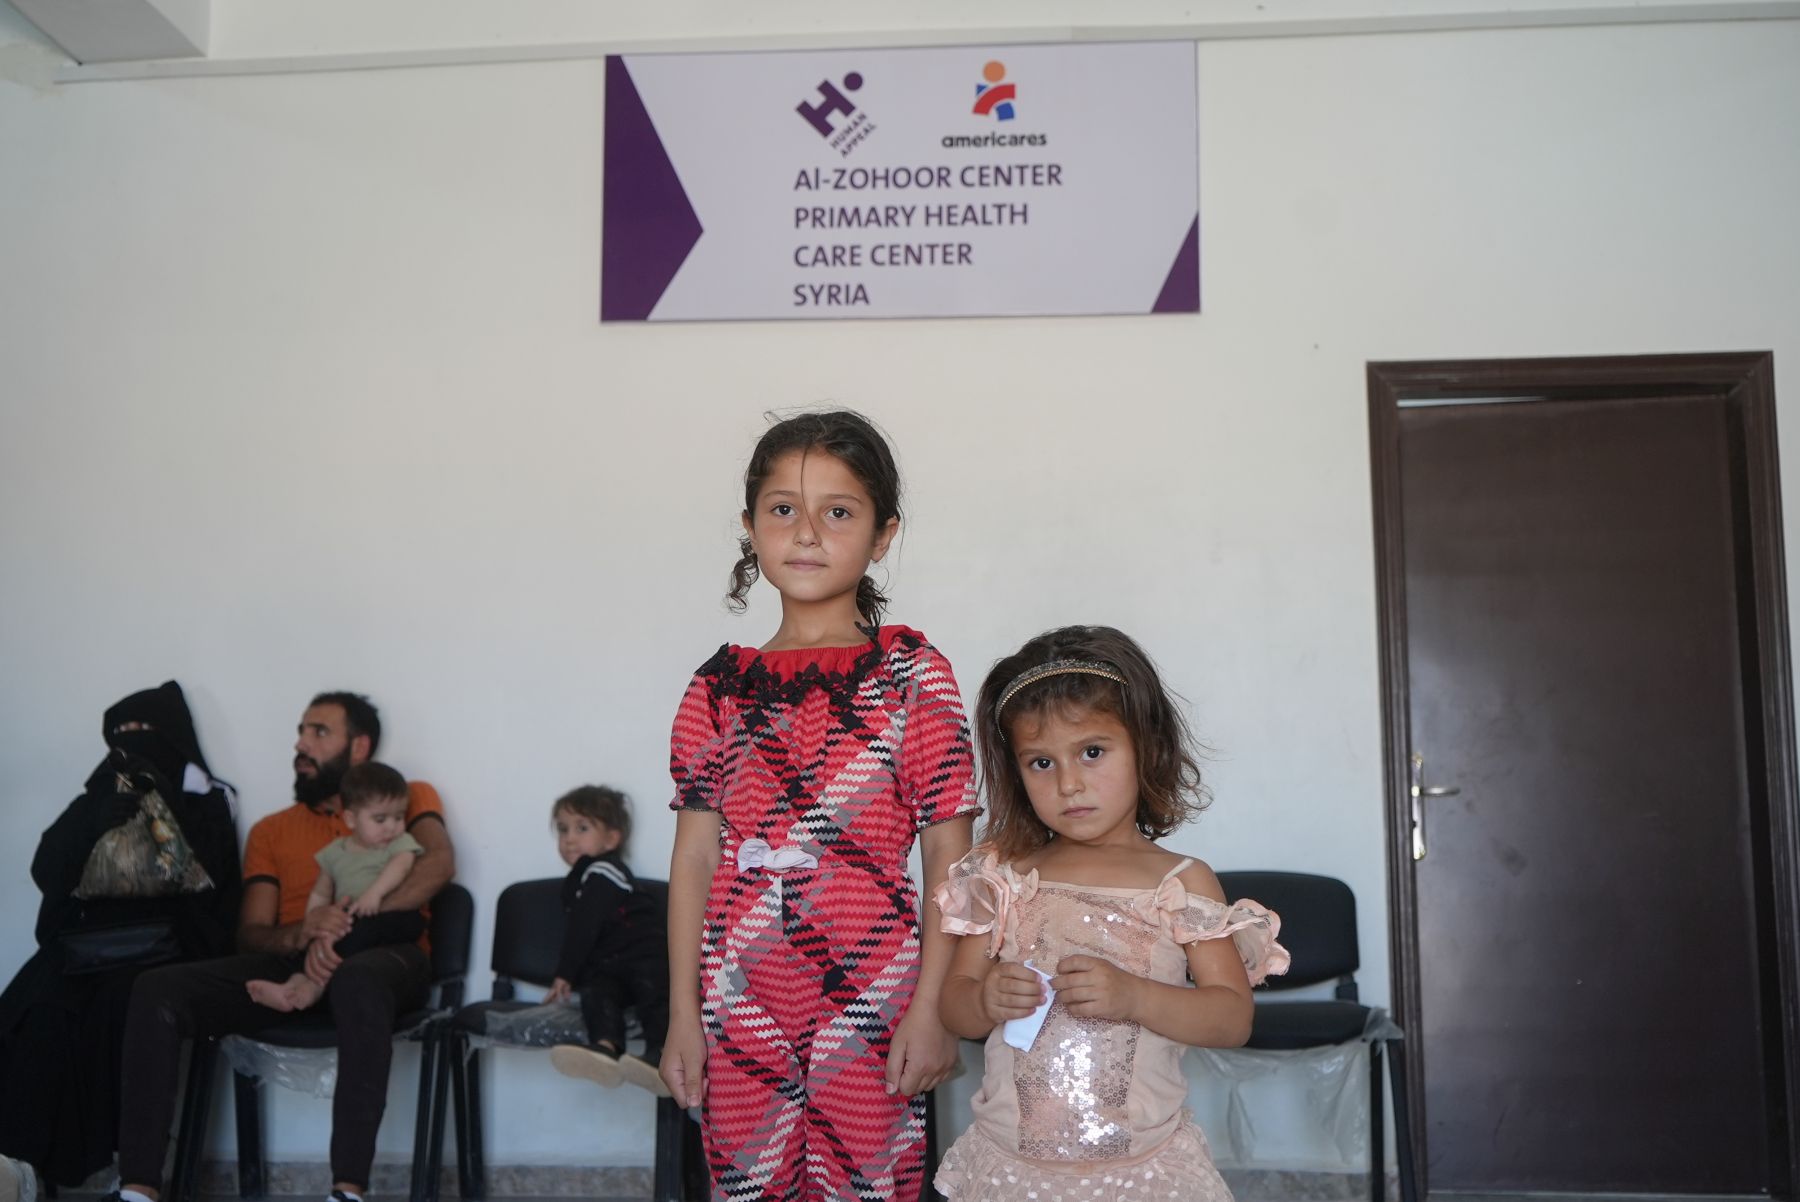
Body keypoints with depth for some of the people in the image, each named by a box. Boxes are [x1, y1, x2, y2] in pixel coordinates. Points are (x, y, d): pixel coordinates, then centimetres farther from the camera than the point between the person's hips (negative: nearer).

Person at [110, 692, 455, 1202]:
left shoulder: (409, 796, 14)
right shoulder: (270, 830, 23)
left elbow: (439, 862, -9)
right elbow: (250, 935, 10)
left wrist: (347, 922, -21)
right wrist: (300, 935, -16)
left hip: (383, 956, -4)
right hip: (291, 966, 4)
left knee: (358, 979, -41)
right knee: (156, 990, -19)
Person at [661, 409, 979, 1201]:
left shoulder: (912, 674, -4)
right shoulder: (721, 687, 5)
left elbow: (948, 855, -5)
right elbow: (695, 855, 6)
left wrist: (932, 1009, -9)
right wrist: (682, 1014, 4)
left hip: (871, 999, -2)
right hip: (740, 1004, 3)